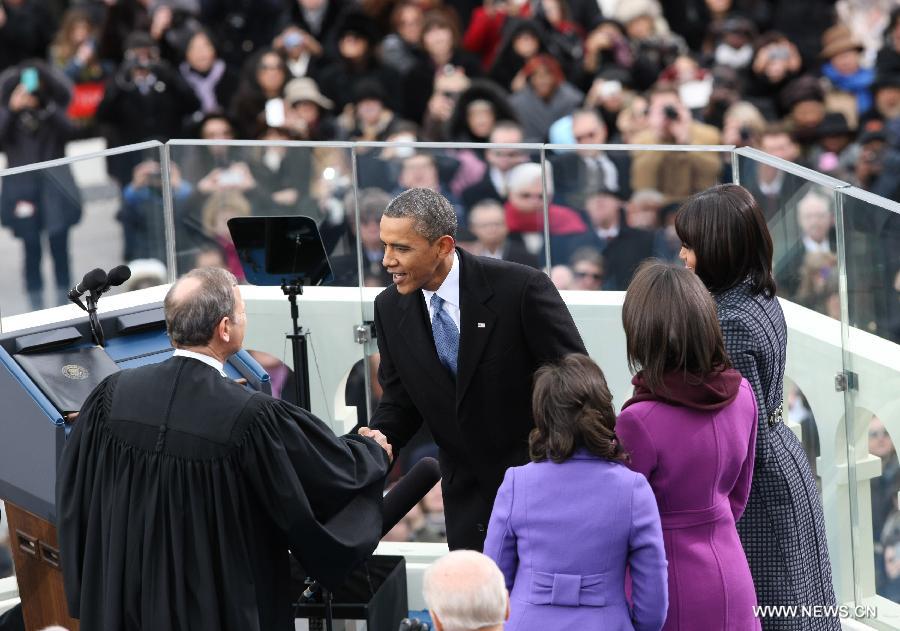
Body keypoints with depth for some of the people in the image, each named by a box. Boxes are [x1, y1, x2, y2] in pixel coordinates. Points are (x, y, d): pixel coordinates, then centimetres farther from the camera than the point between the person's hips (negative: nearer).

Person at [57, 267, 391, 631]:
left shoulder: (113, 395, -11)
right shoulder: (254, 419, -22)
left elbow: (73, 492, 2)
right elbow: (341, 468, -7)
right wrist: (376, 452, 16)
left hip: (125, 599, 4)